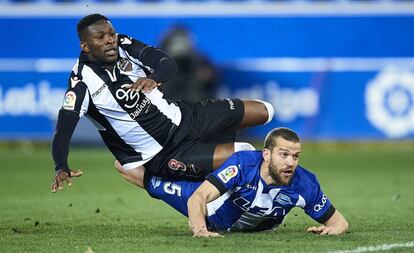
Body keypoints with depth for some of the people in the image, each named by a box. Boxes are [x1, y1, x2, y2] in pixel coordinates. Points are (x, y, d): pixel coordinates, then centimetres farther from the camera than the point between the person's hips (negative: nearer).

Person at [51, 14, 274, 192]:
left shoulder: (125, 46, -6)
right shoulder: (83, 81, -19)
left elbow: (168, 65, -16)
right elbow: (64, 128, -26)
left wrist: (154, 78, -41)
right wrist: (61, 168, -44)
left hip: (182, 117, 6)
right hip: (162, 158, -6)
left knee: (263, 112, 6)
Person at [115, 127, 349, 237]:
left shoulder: (305, 185, -35)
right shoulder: (243, 163, -42)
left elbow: (339, 220, -24)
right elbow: (198, 197, -45)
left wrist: (334, 228, -49)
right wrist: (200, 229, -64)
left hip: (258, 227, 3)